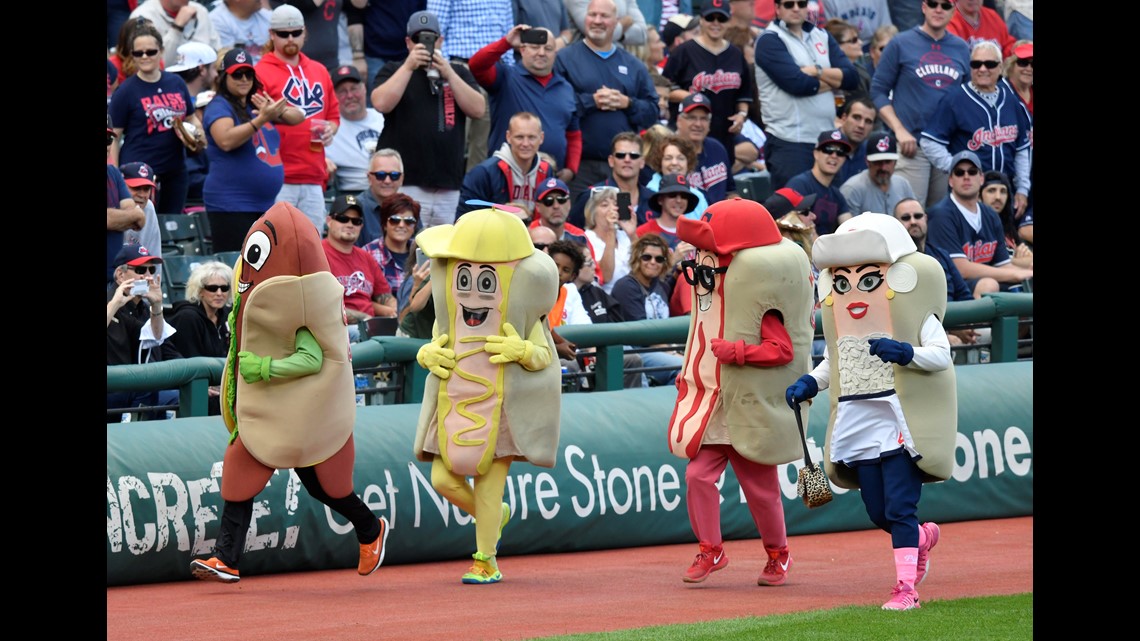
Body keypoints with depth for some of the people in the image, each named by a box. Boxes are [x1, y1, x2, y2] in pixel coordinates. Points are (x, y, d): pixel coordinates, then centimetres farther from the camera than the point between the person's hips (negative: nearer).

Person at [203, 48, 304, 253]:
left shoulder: (258, 104, 15)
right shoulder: (219, 107, -6)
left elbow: (298, 116, 8)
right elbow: (226, 140, -24)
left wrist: (277, 112, -15)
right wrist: (261, 120, -31)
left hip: (265, 203, 8)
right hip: (231, 206, -8)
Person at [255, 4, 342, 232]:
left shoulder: (319, 72, 18)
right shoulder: (261, 72, -1)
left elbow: (334, 115, 25)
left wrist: (330, 129, 4)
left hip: (314, 180, 6)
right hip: (278, 180, -6)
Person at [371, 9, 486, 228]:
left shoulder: (458, 72, 18)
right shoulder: (394, 70, 10)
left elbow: (478, 110, 3)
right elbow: (381, 104, -9)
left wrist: (448, 74, -5)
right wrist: (409, 66, -10)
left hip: (448, 185, 3)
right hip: (405, 184, -3)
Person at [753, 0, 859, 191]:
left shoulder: (822, 37, 15)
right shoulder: (770, 40, -3)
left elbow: (852, 78, 4)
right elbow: (796, 83, -16)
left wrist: (817, 72, -11)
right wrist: (833, 80, -1)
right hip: (789, 142, -6)